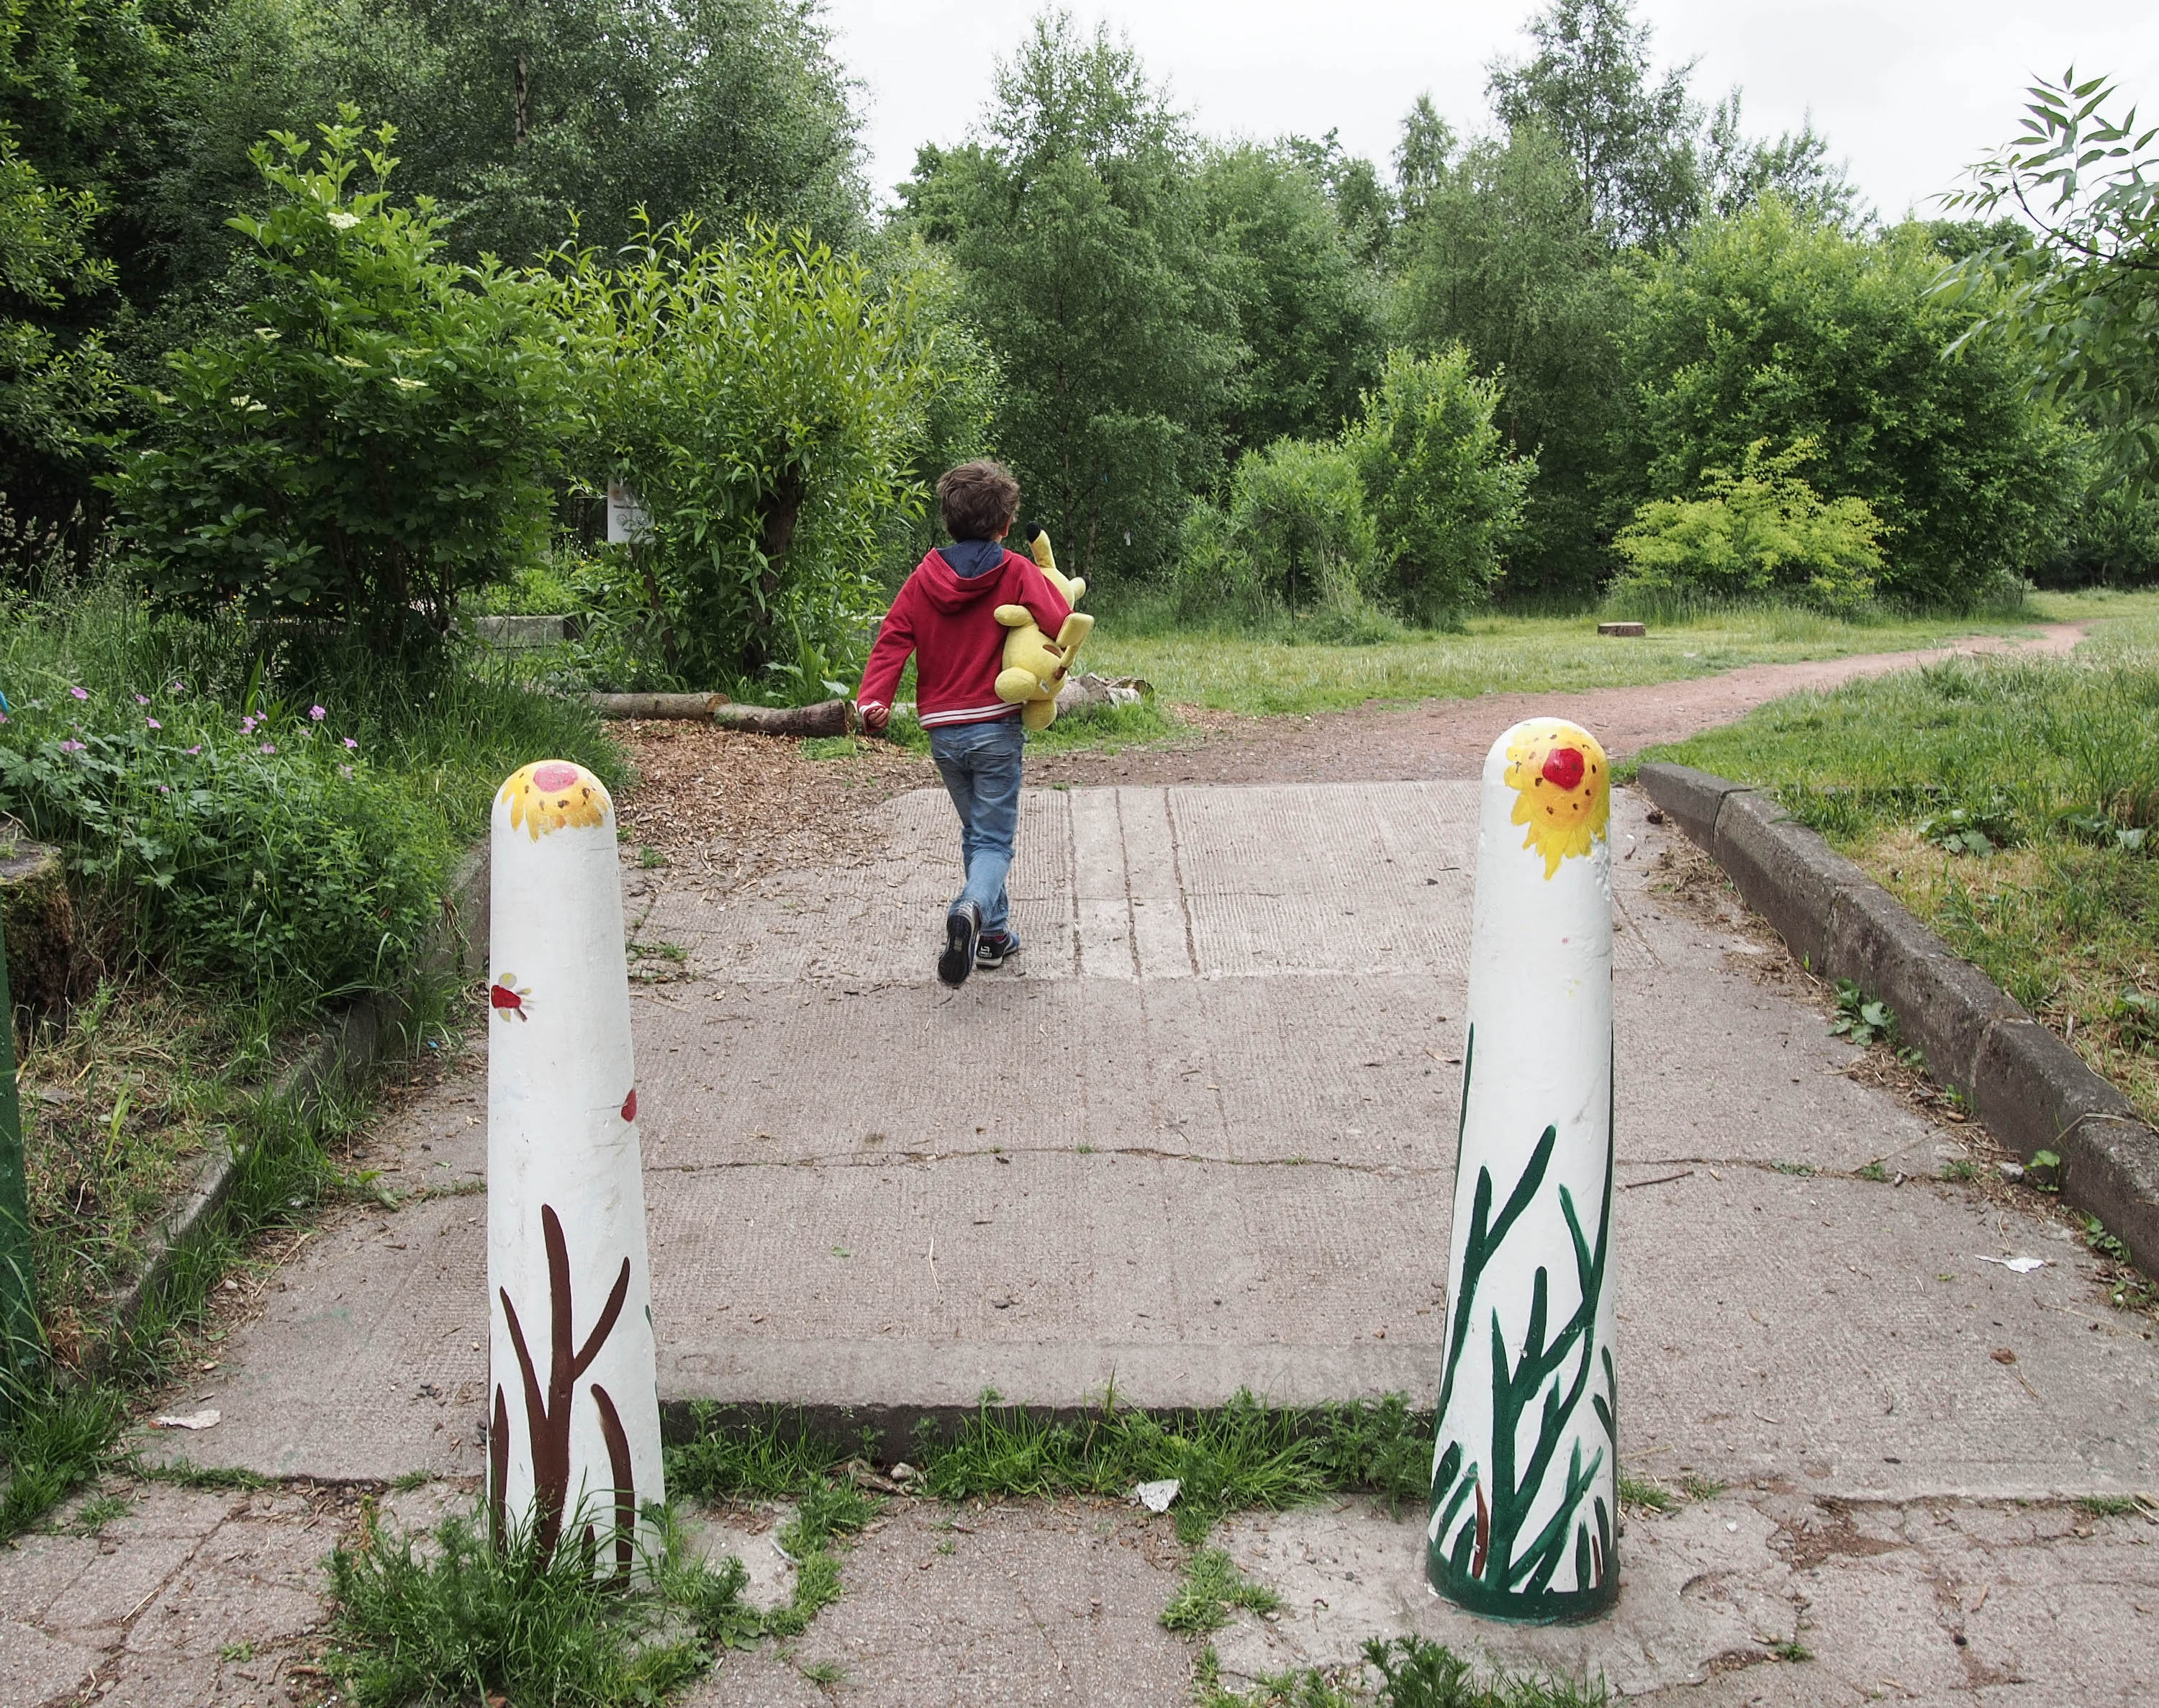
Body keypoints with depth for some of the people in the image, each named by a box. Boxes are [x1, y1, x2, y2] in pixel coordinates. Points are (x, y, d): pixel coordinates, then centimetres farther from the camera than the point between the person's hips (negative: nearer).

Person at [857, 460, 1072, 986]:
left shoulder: (924, 577, 4)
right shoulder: (1016, 572, -5)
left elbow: (891, 641, -6)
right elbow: (1063, 626, -15)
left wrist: (874, 700, -13)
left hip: (942, 731, 4)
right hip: (995, 728, -4)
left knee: (976, 831, 20)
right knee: (994, 840, 1)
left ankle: (995, 935, 25)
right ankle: (973, 908, -28)